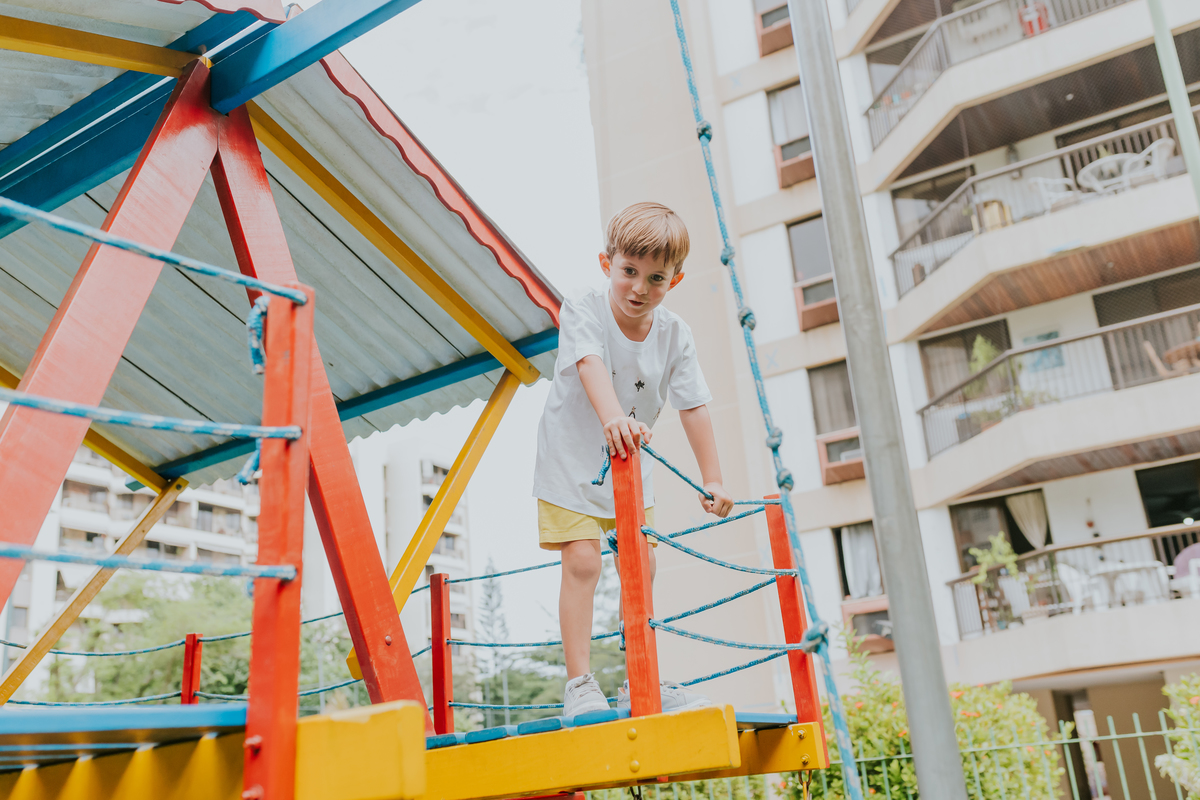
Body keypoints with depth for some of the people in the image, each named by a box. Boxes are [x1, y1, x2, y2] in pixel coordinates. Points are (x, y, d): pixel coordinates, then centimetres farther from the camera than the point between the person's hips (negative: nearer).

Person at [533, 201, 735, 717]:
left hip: (631, 464, 4)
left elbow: (693, 408, -8)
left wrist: (712, 480, -10)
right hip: (572, 460, -4)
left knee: (641, 565, 5)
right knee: (582, 563, -12)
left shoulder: (675, 335, -10)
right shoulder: (582, 313, -21)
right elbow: (591, 367, -40)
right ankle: (578, 683, -4)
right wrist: (613, 418, -59)